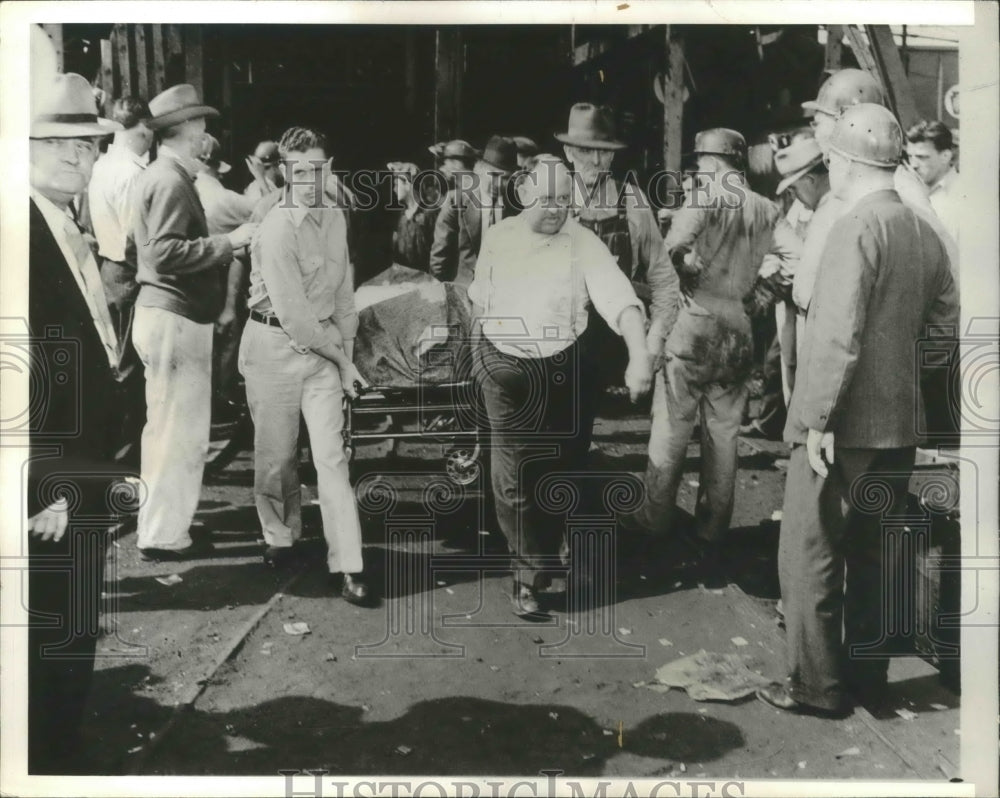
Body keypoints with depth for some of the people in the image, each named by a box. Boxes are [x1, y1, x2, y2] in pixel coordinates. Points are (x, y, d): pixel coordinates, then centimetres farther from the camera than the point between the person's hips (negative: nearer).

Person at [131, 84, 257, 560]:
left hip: (165, 312, 11)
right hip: (175, 318, -11)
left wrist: (224, 247, 10)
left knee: (166, 425, 19)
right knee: (181, 429, -3)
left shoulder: (163, 176, 15)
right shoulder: (171, 181, -15)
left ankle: (159, 521, 31)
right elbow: (166, 251, -24)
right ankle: (163, 535, 6)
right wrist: (227, 242, -21)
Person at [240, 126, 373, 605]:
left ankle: (347, 567, 0)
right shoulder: (277, 229, -16)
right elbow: (292, 313, -18)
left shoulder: (335, 219, 5)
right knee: (276, 452, 10)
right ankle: (280, 537, 34)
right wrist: (340, 358, -10)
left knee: (332, 454, -1)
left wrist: (346, 352, 4)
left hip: (324, 345, 4)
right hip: (275, 346, -4)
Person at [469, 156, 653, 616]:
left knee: (562, 470, 14)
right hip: (506, 372, 1)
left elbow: (620, 299, -24)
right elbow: (479, 298, 14)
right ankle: (529, 572, 14)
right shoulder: (497, 237, -1)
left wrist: (638, 356, -38)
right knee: (512, 480, 1)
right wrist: (480, 346, 14)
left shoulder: (582, 244, -11)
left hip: (564, 372, -1)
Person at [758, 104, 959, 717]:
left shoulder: (856, 228, -16)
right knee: (873, 552, 18)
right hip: (899, 424, 8)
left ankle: (818, 685, 11)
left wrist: (816, 419, -18)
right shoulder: (924, 232, 7)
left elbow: (838, 336, -22)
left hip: (842, 428, -8)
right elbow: (945, 319, 13)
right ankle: (867, 672, 29)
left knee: (809, 556, 4)